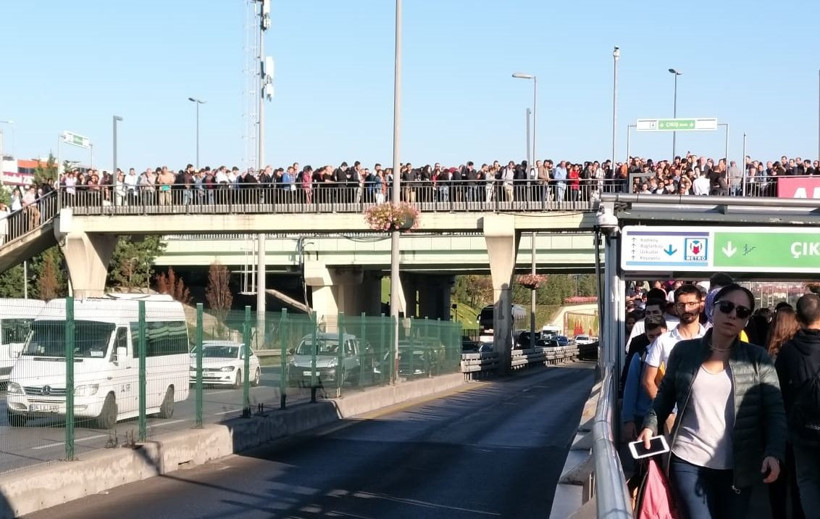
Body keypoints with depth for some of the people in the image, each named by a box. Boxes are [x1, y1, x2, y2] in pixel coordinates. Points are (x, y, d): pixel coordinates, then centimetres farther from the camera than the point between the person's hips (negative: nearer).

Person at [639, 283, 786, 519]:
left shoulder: (757, 358, 0)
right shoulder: (684, 351, 2)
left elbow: (775, 411, -3)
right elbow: (666, 394, 13)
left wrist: (774, 453, -17)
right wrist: (650, 425, -2)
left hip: (737, 469, 1)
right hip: (688, 463, -1)